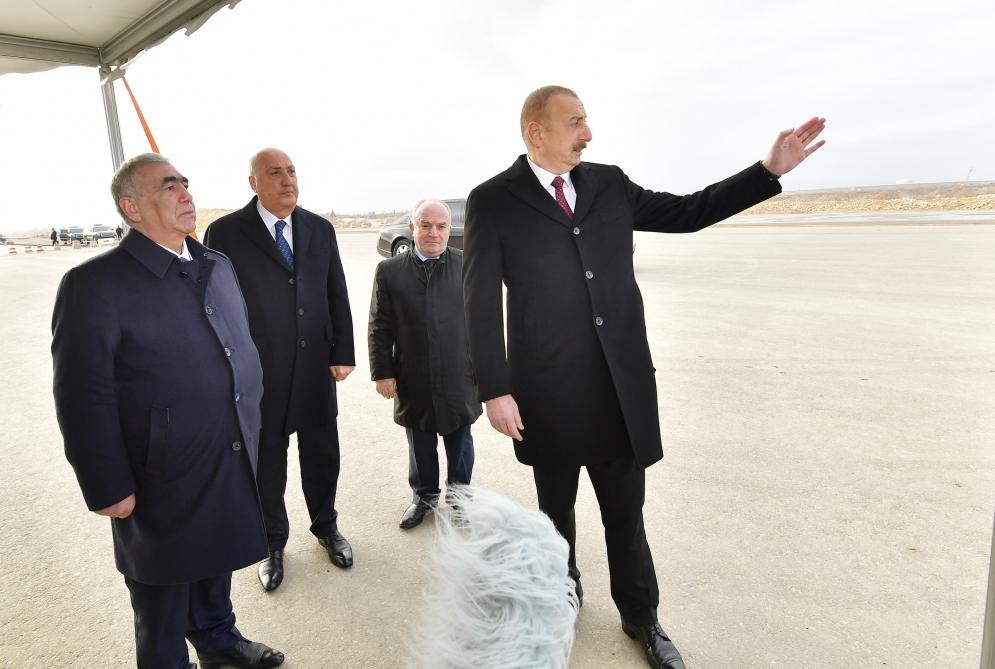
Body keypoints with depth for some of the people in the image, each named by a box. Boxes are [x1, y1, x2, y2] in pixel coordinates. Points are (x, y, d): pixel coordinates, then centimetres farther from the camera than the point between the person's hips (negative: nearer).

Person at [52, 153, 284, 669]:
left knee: (216, 562, 27)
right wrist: (108, 488, -14)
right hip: (163, 476, -6)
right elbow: (84, 398, -16)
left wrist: (248, 427, 11)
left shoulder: (217, 266, 5)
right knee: (163, 586, 17)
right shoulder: (96, 283, -17)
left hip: (232, 463, 6)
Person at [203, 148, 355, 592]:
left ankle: (326, 527, 38)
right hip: (259, 370, -3)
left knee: (322, 452, 15)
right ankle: (272, 543, 34)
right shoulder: (226, 233, -6)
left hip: (316, 365, 3)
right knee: (266, 458, 13)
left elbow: (337, 295, 6)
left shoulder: (320, 229, 5)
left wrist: (343, 353, 1)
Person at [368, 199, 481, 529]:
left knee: (460, 443, 16)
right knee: (420, 445, 16)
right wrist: (382, 372, -3)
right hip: (413, 381, 1)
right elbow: (380, 328, 1)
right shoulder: (389, 271, -1)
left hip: (460, 378, 0)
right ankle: (424, 495, 38)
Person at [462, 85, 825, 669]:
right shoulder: (492, 201, -4)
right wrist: (495, 390, -12)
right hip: (549, 392, -2)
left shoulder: (609, 184, 8)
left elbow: (689, 212, 14)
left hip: (622, 386, 3)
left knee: (626, 510, 16)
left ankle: (642, 617, 38)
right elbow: (481, 302, -8)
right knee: (557, 509, 18)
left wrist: (770, 170, 7)